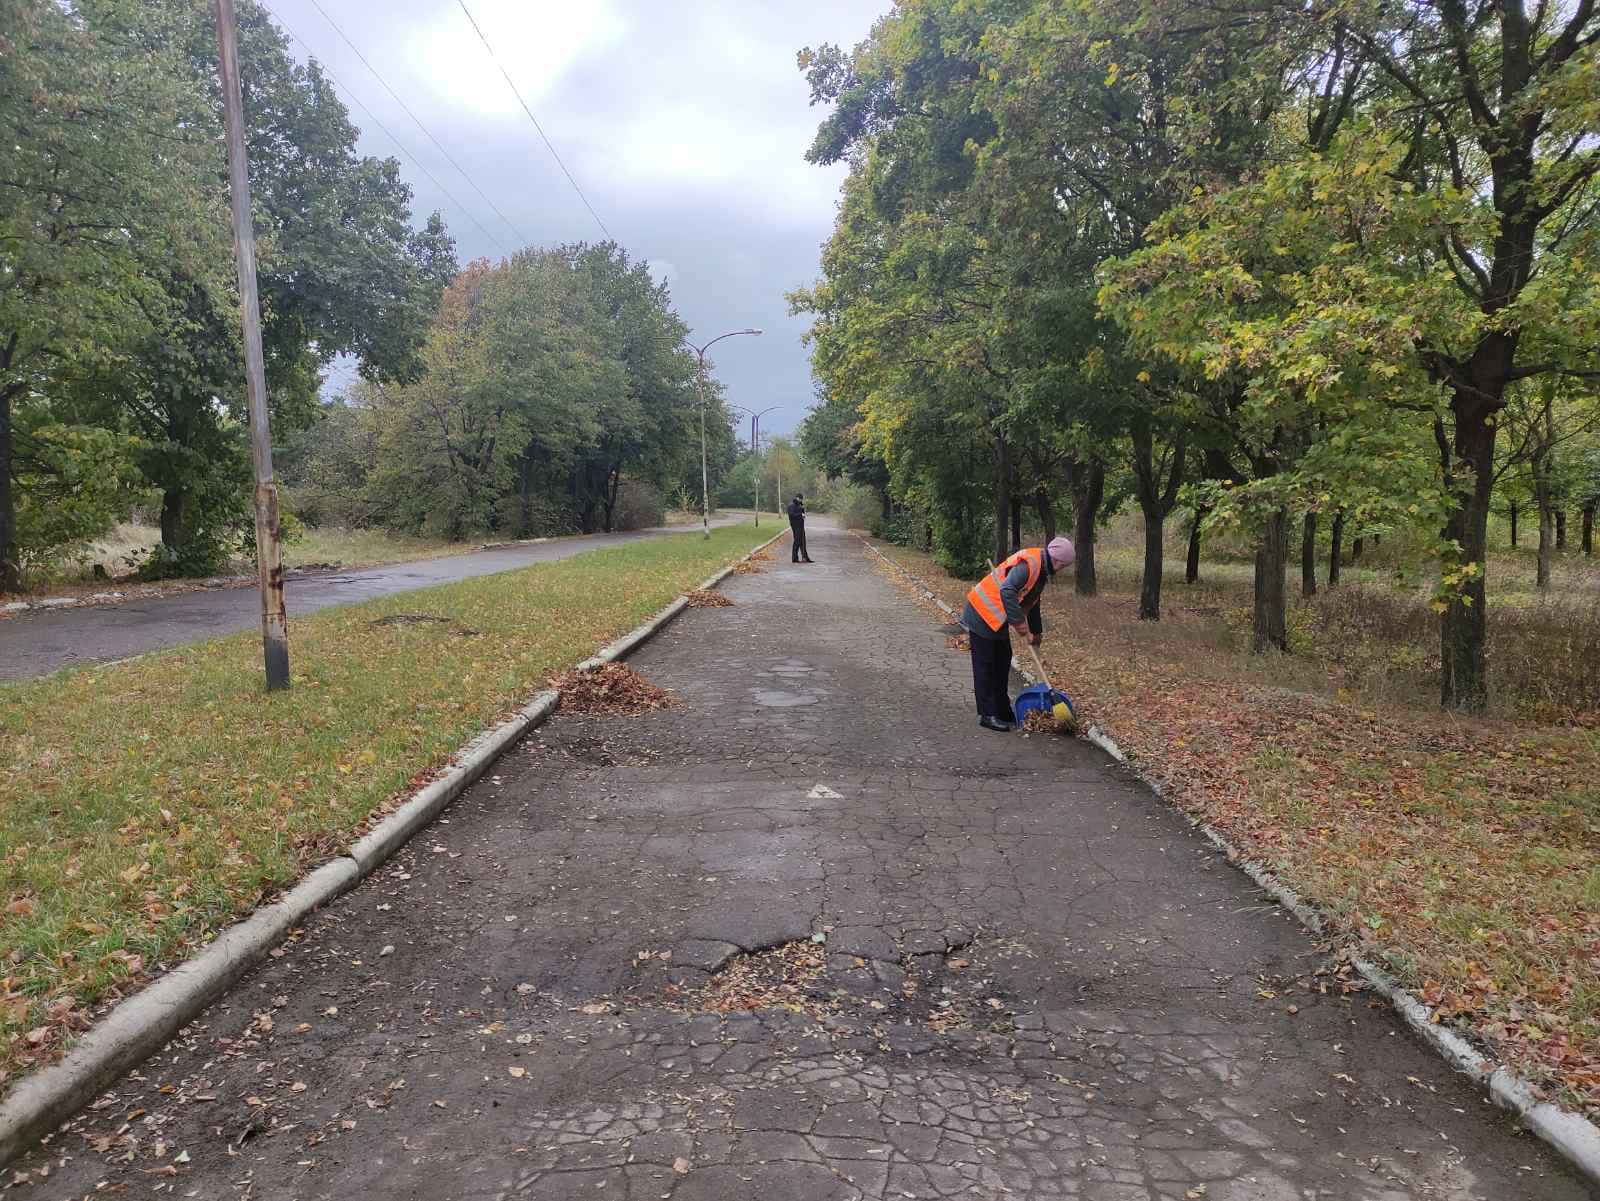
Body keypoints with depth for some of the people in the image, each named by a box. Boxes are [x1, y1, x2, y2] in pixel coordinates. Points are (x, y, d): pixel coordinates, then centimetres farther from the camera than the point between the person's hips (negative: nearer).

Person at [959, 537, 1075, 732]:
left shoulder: (1041, 569, 10)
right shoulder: (1027, 564, -24)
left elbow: (1032, 602, 22)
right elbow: (1007, 591, -37)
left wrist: (1036, 631, 27)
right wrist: (1018, 620, -32)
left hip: (997, 619, 10)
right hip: (982, 615, -10)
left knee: (1003, 662, 14)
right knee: (985, 665, -4)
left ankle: (1003, 712, 23)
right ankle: (987, 715, 0)